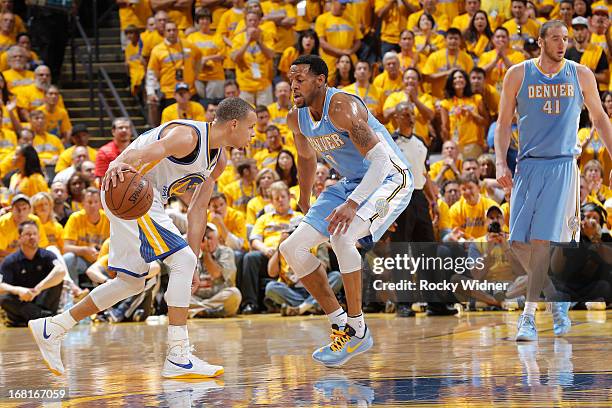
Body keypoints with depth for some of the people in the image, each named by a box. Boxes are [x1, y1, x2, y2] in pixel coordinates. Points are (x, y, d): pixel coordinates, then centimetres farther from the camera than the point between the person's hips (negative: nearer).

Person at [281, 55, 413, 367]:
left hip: (389, 179, -9)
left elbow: (380, 158, -33)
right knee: (292, 248, -1)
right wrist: (306, 208, 26)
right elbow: (307, 158, 21)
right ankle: (340, 324, 6)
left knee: (342, 236, -34)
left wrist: (352, 204, -43)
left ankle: (357, 331, -22)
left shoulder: (342, 107, -26)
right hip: (351, 183, 9)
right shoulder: (297, 118, 0)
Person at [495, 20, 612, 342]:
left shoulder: (581, 75, 6)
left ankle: (529, 314, -12)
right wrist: (501, 163, -5)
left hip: (563, 165, -1)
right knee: (519, 242, -5)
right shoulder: (518, 74, 5)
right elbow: (503, 123, 8)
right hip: (528, 165, 1)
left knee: (543, 239, -14)